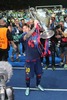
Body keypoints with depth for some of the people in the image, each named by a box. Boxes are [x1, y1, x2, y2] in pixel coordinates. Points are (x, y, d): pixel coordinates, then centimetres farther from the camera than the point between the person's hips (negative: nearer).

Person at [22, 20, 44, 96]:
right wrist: (34, 26, -36)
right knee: (28, 75, 2)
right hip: (29, 59, -4)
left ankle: (38, 85, 39)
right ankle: (27, 87, 24)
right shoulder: (24, 36, -10)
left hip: (37, 57, 4)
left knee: (39, 73, 16)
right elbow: (28, 35, -30)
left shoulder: (34, 34, 4)